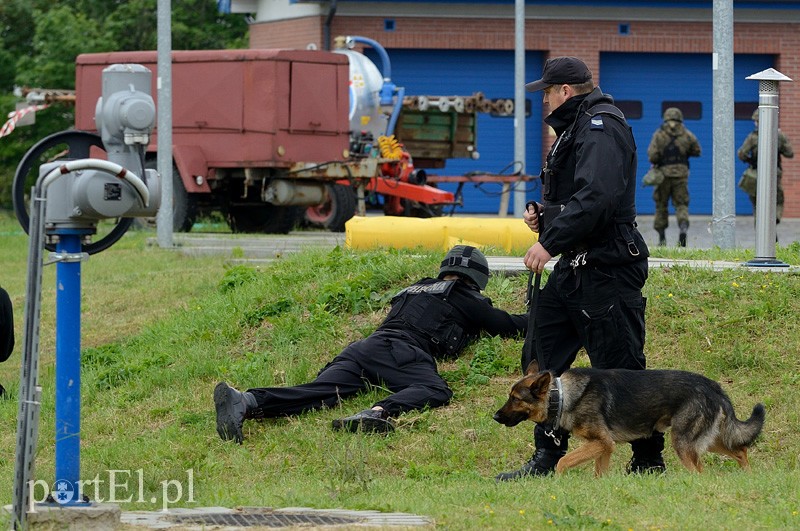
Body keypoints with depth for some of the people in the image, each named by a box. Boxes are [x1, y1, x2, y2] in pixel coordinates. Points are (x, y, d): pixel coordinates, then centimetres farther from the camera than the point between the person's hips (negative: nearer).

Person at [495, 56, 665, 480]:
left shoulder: (601, 128, -14)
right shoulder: (579, 126, 19)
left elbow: (595, 197, -27)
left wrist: (550, 242, -27)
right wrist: (544, 215, 10)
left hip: (607, 270, -11)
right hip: (576, 266, 11)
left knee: (618, 366, -5)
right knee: (546, 354, 9)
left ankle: (649, 460, 5)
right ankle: (547, 457, 13)